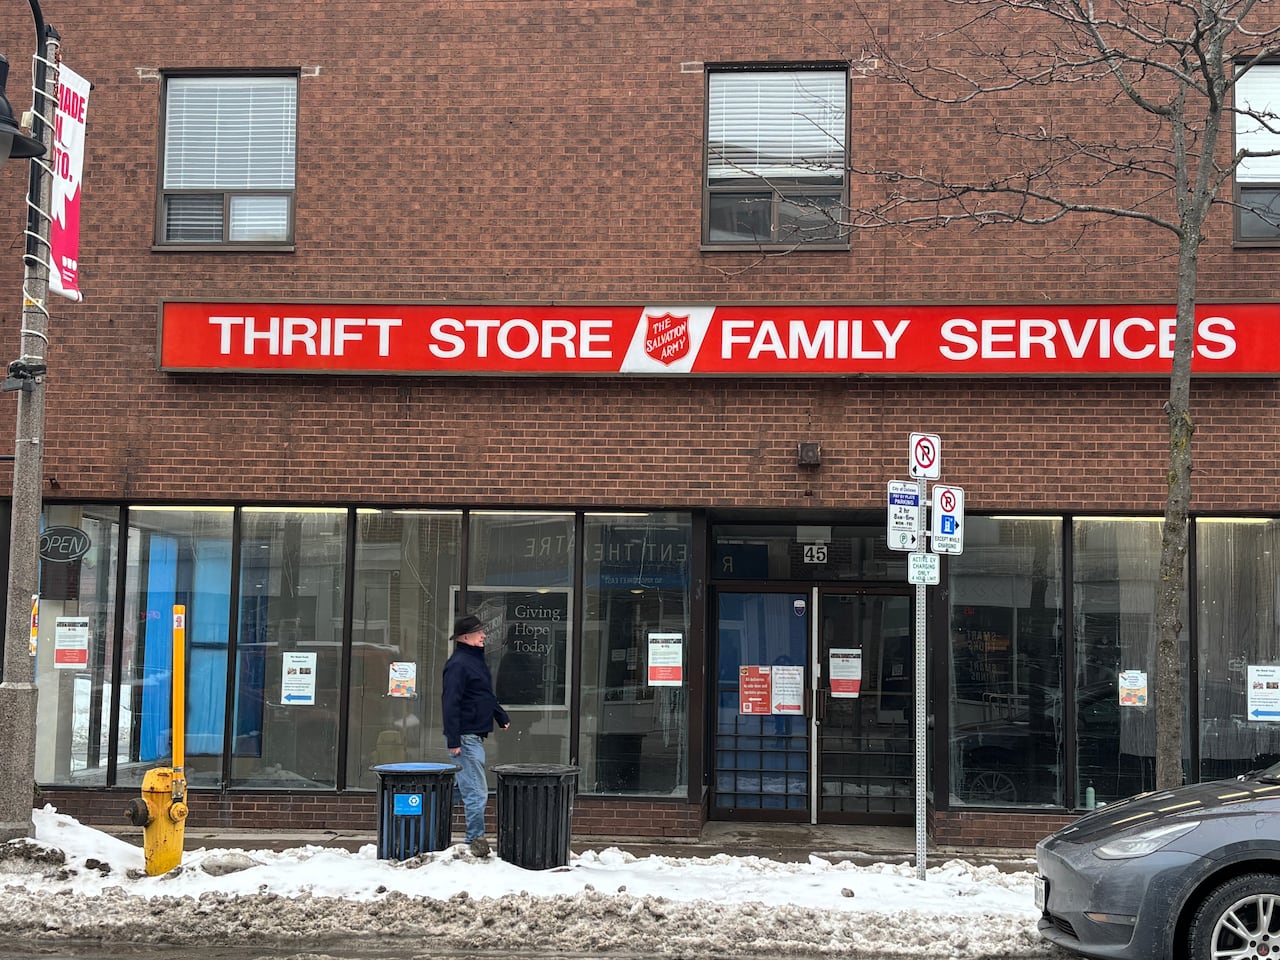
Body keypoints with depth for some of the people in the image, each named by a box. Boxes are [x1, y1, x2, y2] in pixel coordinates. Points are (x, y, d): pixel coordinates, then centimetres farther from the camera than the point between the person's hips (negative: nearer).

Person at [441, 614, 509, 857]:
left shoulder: (476, 660, 16)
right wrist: (453, 740, -24)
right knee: (477, 792, -8)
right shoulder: (458, 664, -15)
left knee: (462, 788, 17)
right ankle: (476, 840, -1)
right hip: (465, 737, -10)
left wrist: (502, 717, 33)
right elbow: (450, 702, -21)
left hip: (476, 736, 10)